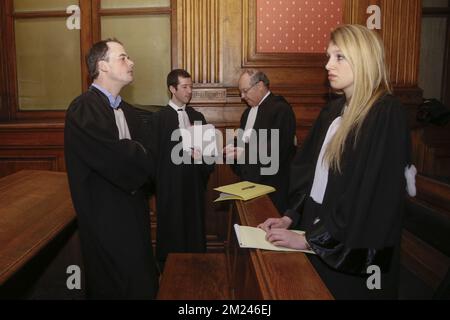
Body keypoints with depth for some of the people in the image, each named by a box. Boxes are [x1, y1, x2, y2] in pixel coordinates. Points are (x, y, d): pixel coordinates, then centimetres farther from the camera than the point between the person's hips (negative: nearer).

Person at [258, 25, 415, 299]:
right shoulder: (334, 110, 6)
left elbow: (370, 194, -22)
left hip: (352, 252, -6)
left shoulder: (387, 114, -17)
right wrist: (290, 217, -1)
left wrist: (309, 239, -20)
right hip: (318, 236, 7)